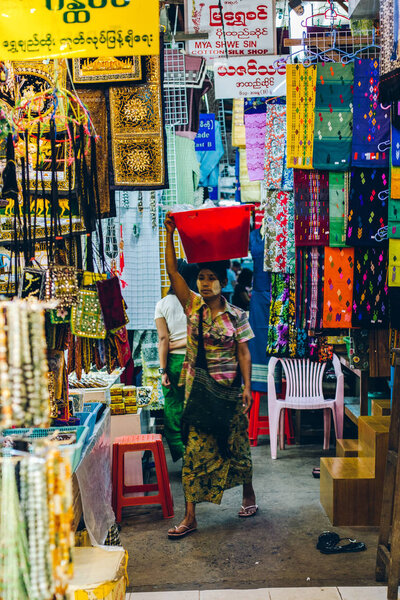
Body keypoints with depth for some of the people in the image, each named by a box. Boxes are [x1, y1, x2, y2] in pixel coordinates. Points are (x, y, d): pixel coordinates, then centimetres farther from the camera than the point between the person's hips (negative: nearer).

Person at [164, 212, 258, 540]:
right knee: (196, 449, 0)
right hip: (197, 389, 2)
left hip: (228, 389, -1)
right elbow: (173, 271, -6)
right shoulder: (193, 306, 1)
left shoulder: (236, 315, -2)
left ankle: (249, 494, 36)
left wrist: (247, 388, -10)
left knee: (235, 444, 11)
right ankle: (190, 516, 3)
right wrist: (169, 234, -12)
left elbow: (243, 353, -2)